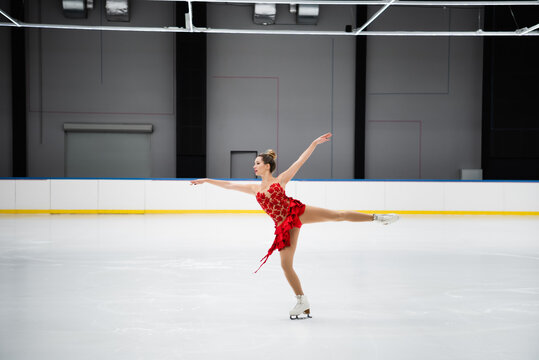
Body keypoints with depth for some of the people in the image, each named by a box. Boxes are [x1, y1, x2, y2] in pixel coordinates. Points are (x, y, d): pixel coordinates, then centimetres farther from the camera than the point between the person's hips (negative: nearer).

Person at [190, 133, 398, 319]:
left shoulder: (281, 180, 5)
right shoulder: (254, 189, 15)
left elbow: (300, 162, 0)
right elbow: (228, 185, 18)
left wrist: (314, 143, -6)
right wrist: (207, 180, 17)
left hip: (296, 212, -3)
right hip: (284, 226, 4)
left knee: (338, 215, -15)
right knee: (286, 265, -3)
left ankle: (376, 217, -3)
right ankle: (302, 303, 8)